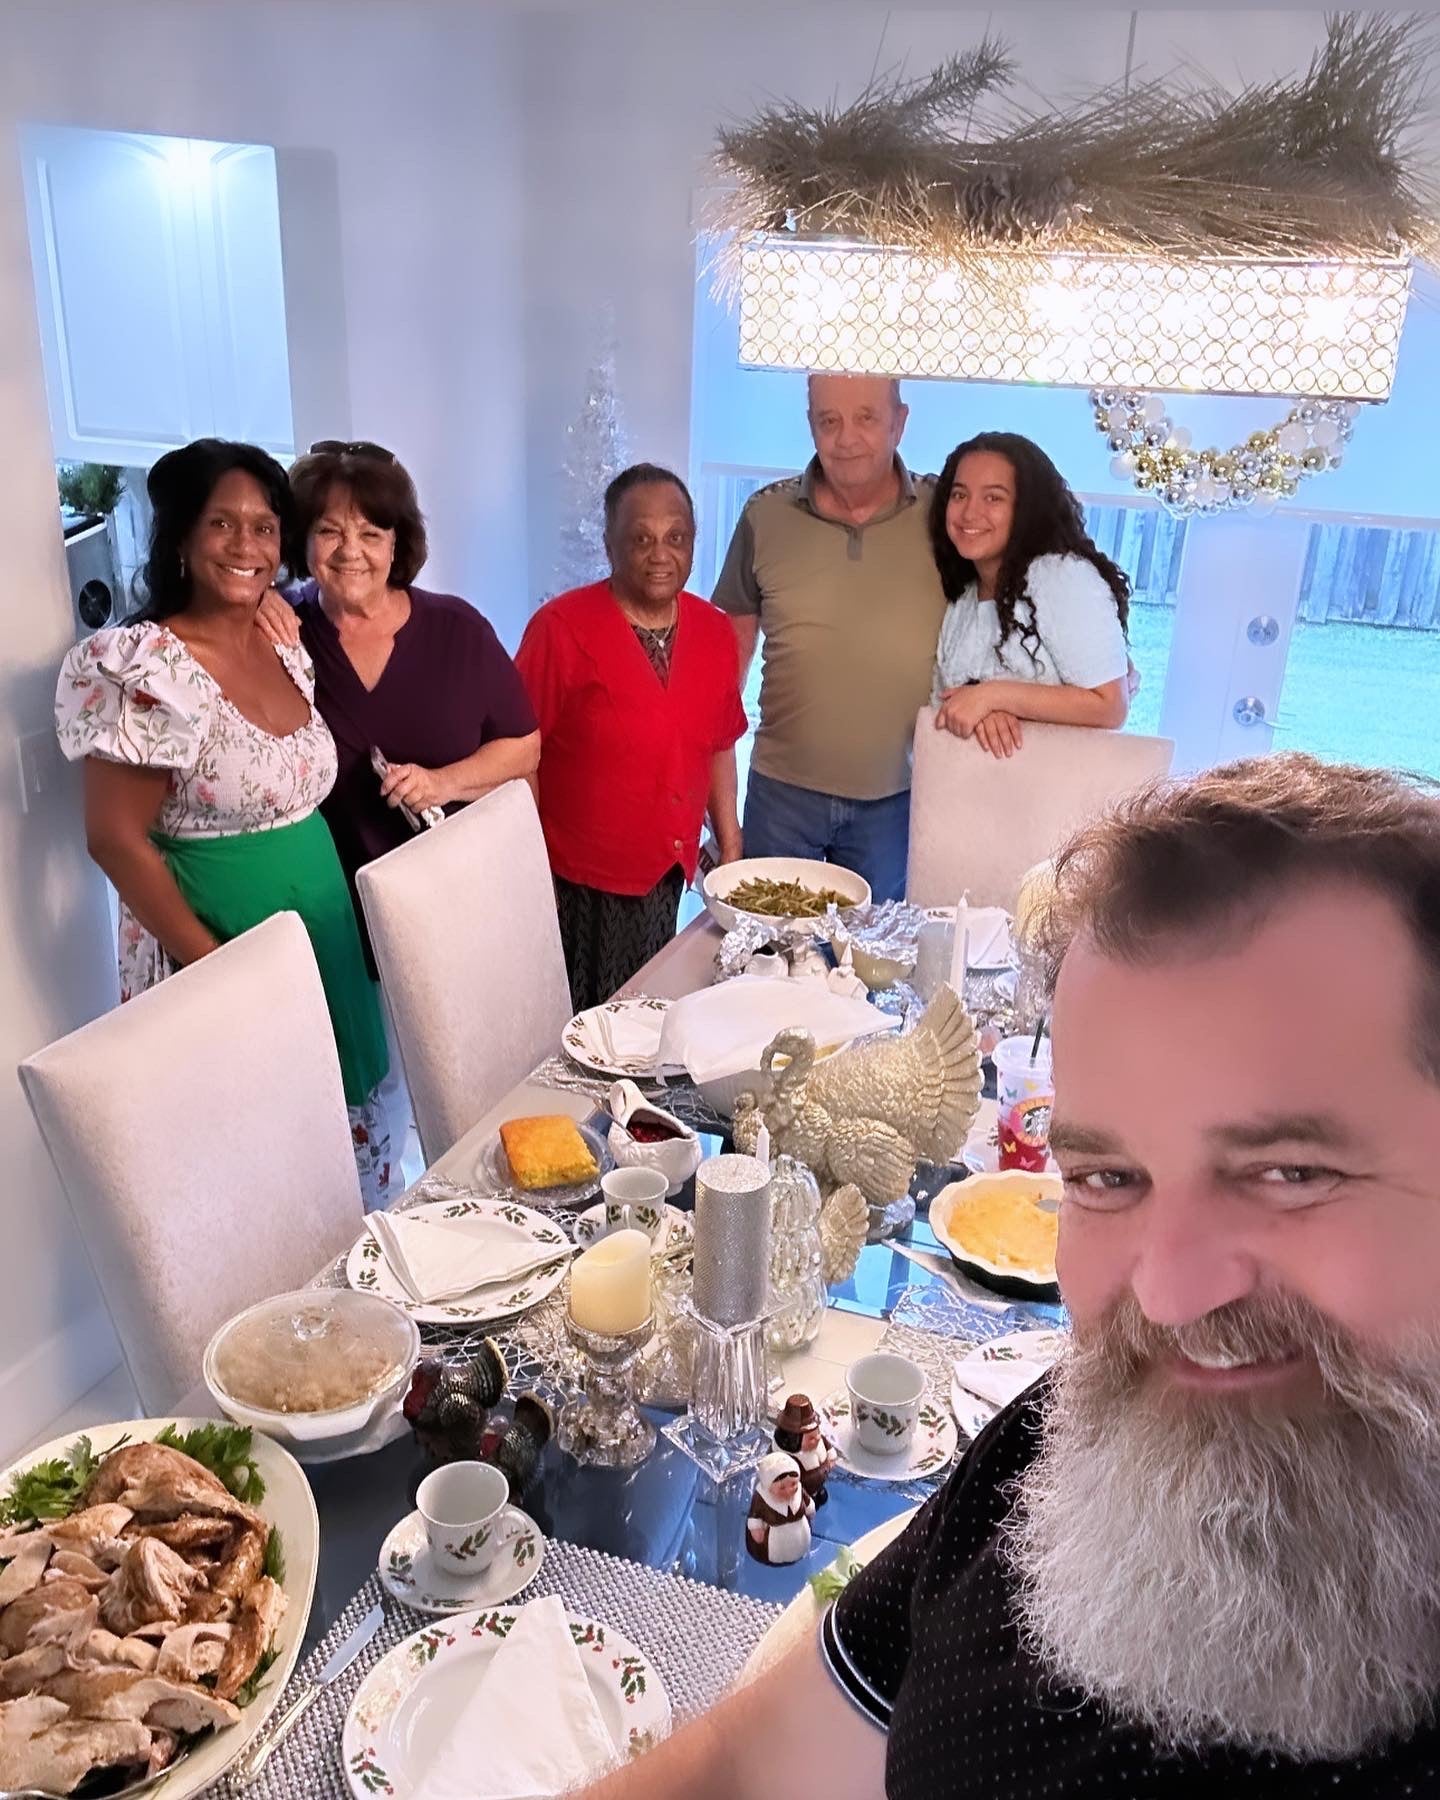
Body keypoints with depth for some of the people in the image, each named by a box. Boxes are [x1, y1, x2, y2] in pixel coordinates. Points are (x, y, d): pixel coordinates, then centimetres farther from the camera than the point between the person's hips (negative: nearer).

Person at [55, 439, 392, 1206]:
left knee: (347, 1123, 18)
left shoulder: (289, 648, 4)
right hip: (220, 941, -7)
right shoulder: (148, 669, -18)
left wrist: (346, 908, 9)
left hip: (320, 925, 7)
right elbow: (117, 839, -18)